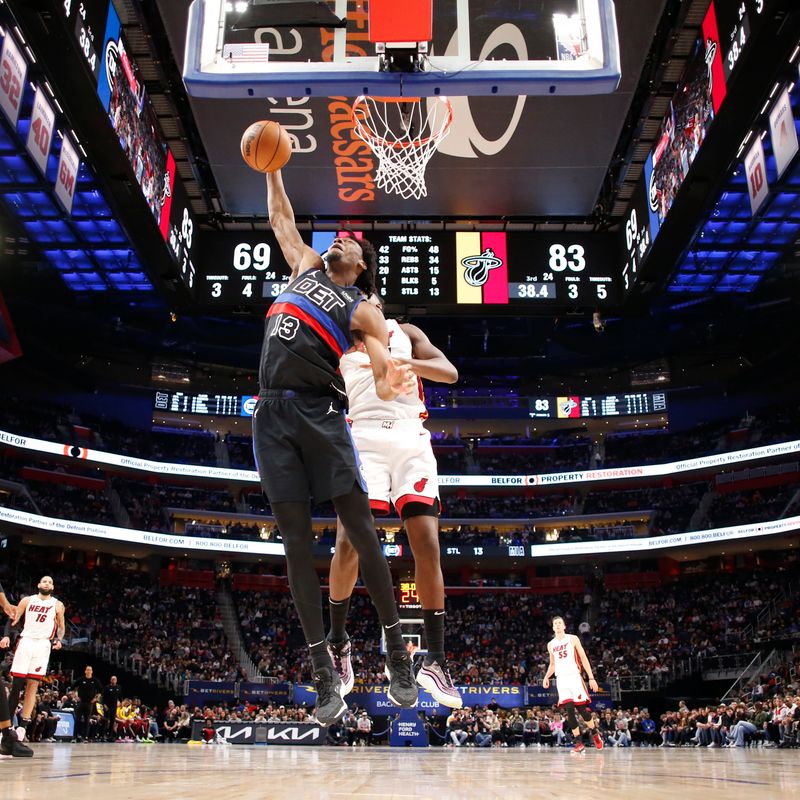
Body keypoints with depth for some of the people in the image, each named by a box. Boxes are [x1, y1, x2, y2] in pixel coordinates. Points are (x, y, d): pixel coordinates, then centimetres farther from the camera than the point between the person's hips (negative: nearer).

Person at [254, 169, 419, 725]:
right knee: (297, 542, -1)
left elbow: (384, 373, -4)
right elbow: (282, 219, 36)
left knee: (361, 533, -7)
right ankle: (324, 671, 3)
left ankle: (397, 650, 6)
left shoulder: (361, 308, 8)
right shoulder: (306, 267, 23)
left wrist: (394, 381, -26)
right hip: (272, 414, 4)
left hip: (320, 412, -4)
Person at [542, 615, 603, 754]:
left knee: (582, 708, -5)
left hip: (574, 676, -3)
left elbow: (583, 658, 2)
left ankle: (595, 733, 20)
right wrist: (546, 677, 6)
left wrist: (591, 678, -5)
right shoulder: (551, 645, 14)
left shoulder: (573, 639, 4)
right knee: (569, 710, -8)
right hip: (561, 679, 3)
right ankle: (579, 742, -2)